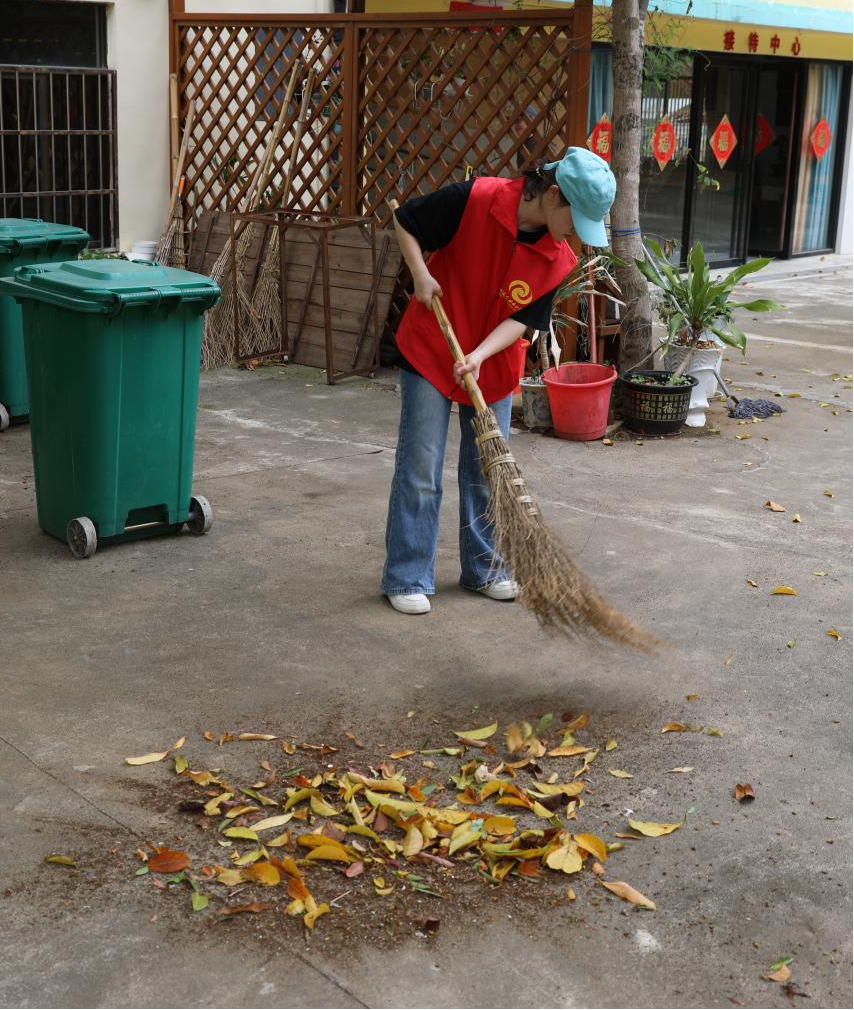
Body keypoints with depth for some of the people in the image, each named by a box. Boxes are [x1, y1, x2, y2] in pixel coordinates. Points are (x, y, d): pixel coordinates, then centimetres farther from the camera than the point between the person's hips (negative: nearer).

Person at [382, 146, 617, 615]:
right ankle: (407, 578, 9)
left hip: (493, 364, 4)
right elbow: (404, 220, -8)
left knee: (486, 470, 11)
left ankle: (485, 569, 27)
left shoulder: (558, 258, -9)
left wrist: (480, 354, -23)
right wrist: (421, 275, -17)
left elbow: (522, 319, -8)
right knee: (420, 469, -1)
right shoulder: (475, 199, -21)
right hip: (429, 351, -4)